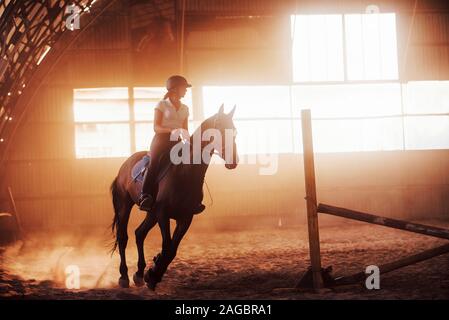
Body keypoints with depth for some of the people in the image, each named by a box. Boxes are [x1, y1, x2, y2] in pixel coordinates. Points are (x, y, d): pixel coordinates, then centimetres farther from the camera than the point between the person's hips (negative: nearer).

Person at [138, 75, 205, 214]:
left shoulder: (184, 108, 18)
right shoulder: (162, 105, 2)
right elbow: (156, 127, -5)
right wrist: (172, 130, -22)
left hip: (178, 141, 5)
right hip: (162, 140, -5)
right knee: (155, 162, -33)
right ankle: (145, 196, -39)